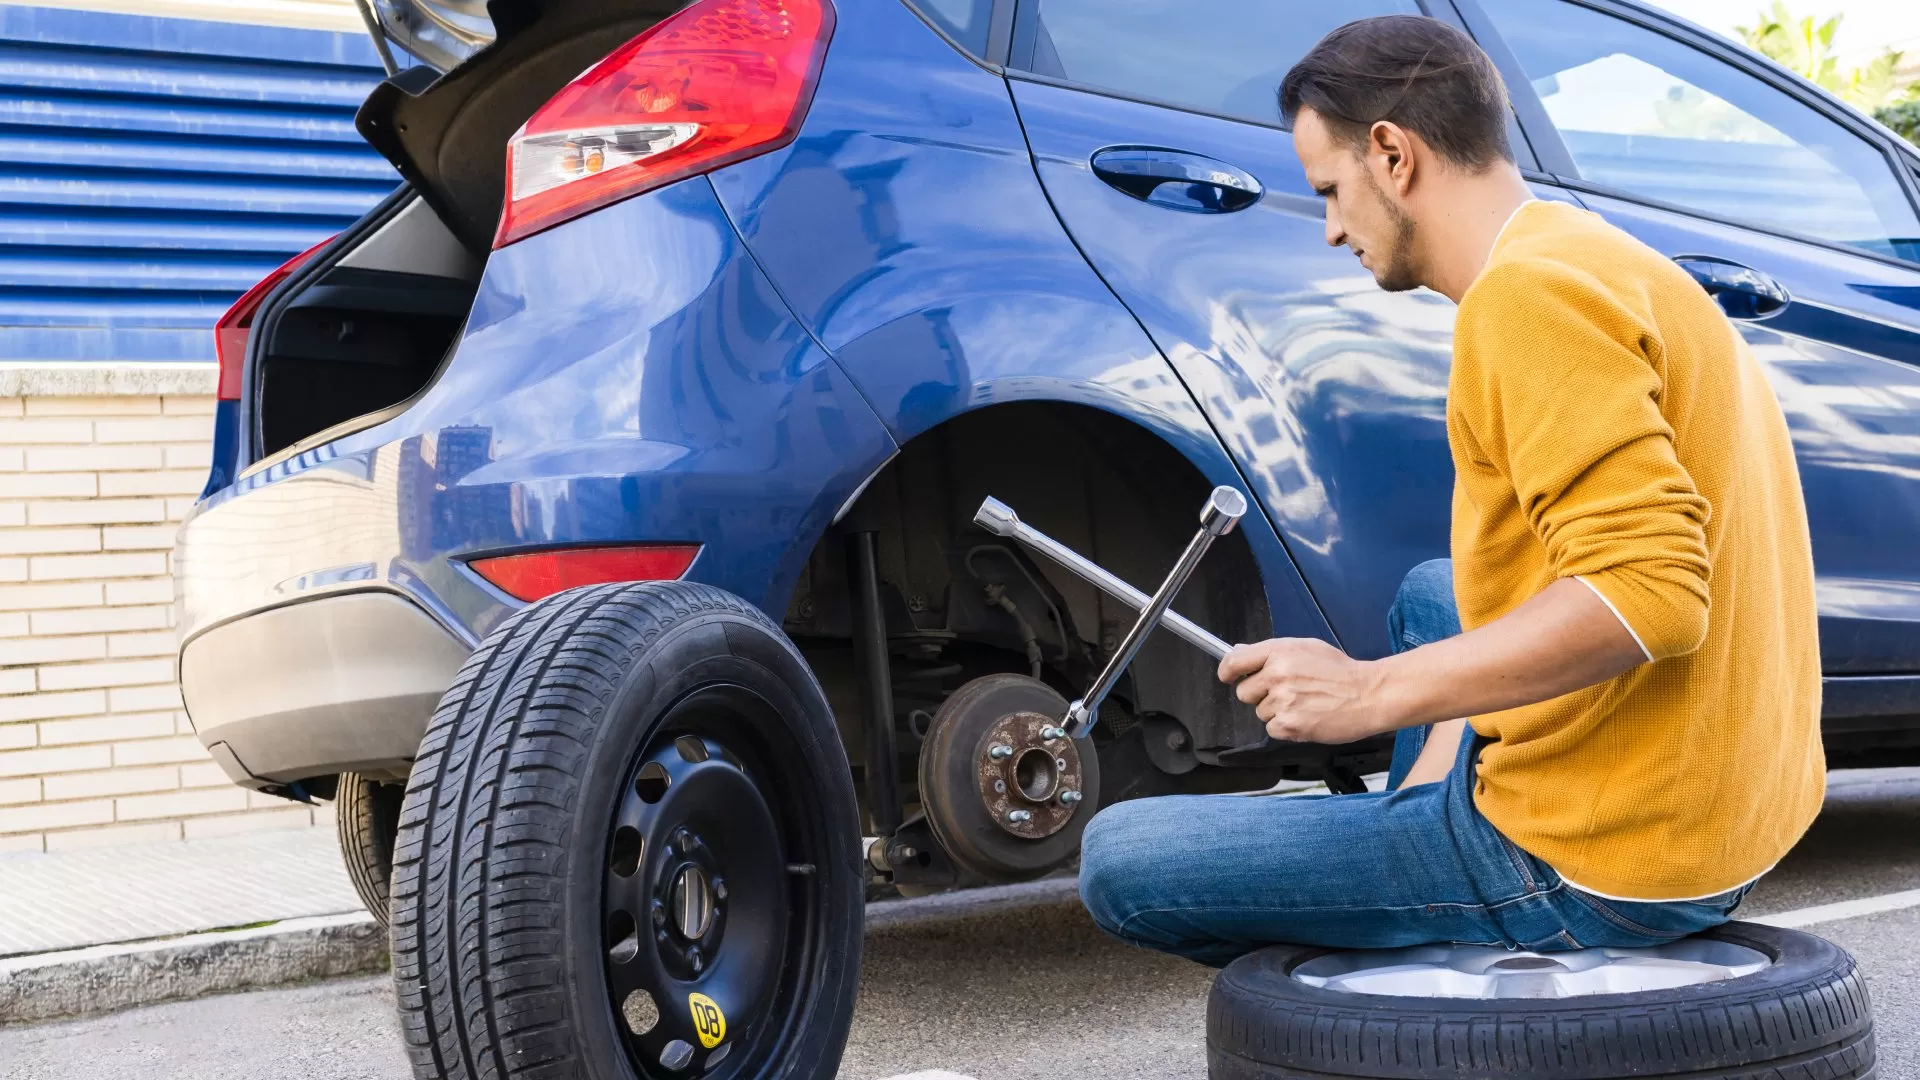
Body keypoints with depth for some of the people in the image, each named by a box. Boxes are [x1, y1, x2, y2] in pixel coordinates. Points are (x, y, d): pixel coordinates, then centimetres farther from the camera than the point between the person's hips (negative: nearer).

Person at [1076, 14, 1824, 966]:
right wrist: (1445, 754, 11)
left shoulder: (1529, 294, -18)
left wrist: (1376, 692, -23)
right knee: (1431, 598, 36)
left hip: (1599, 867, -10)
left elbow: (1646, 592, -28)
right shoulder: (1591, 262, 14)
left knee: (1120, 860, -5)